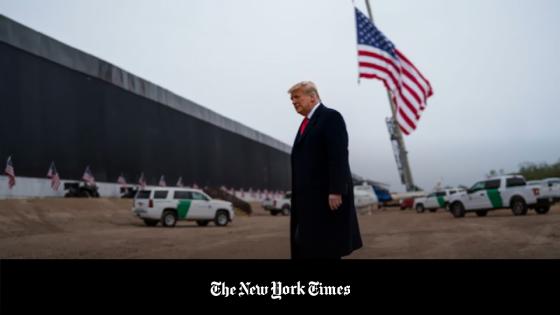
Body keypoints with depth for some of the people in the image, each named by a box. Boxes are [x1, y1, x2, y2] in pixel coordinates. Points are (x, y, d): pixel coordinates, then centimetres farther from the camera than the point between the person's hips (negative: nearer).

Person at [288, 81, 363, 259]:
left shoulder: (331, 117, -7)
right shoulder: (306, 122, 20)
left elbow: (339, 157, -17)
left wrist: (336, 191, -22)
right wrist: (299, 195, 12)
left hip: (328, 195, -9)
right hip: (309, 197, 9)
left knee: (326, 248, -3)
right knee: (306, 245, 10)